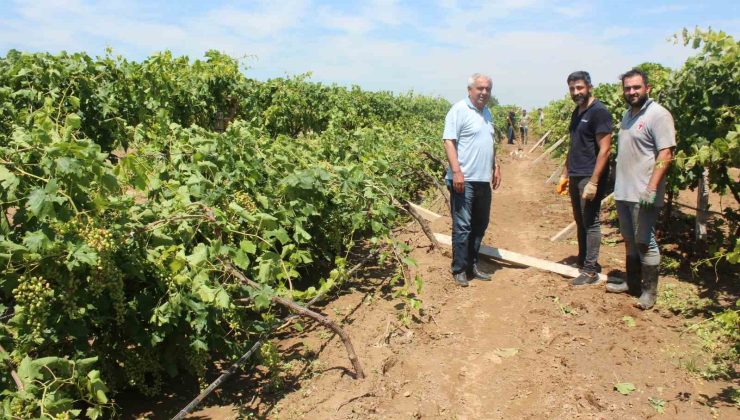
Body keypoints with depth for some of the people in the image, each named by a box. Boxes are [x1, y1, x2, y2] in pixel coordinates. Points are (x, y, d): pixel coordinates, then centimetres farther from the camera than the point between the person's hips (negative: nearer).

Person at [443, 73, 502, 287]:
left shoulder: (486, 112, 18)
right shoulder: (459, 110, -8)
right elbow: (449, 141, -15)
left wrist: (496, 167, 20)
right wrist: (456, 171, -22)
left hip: (483, 179, 9)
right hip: (464, 180, -8)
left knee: (480, 225, 13)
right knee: (462, 226, -6)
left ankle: (472, 264, 25)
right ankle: (459, 270, 4)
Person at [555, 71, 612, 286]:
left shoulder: (599, 112, -11)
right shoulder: (576, 113, 14)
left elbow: (604, 150, -16)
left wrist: (593, 182, -21)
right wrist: (565, 174, 18)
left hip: (590, 178, -8)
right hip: (575, 177, 8)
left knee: (591, 223, -3)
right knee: (580, 222, 13)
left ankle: (591, 271, 4)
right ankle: (582, 261, 24)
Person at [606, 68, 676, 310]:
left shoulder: (658, 115, -11)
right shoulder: (627, 115, 14)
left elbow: (666, 154, -17)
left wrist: (652, 188, -24)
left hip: (643, 194, -8)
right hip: (623, 191, 8)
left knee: (645, 242, -1)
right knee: (630, 240, 16)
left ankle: (649, 290, 11)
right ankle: (632, 283, 28)